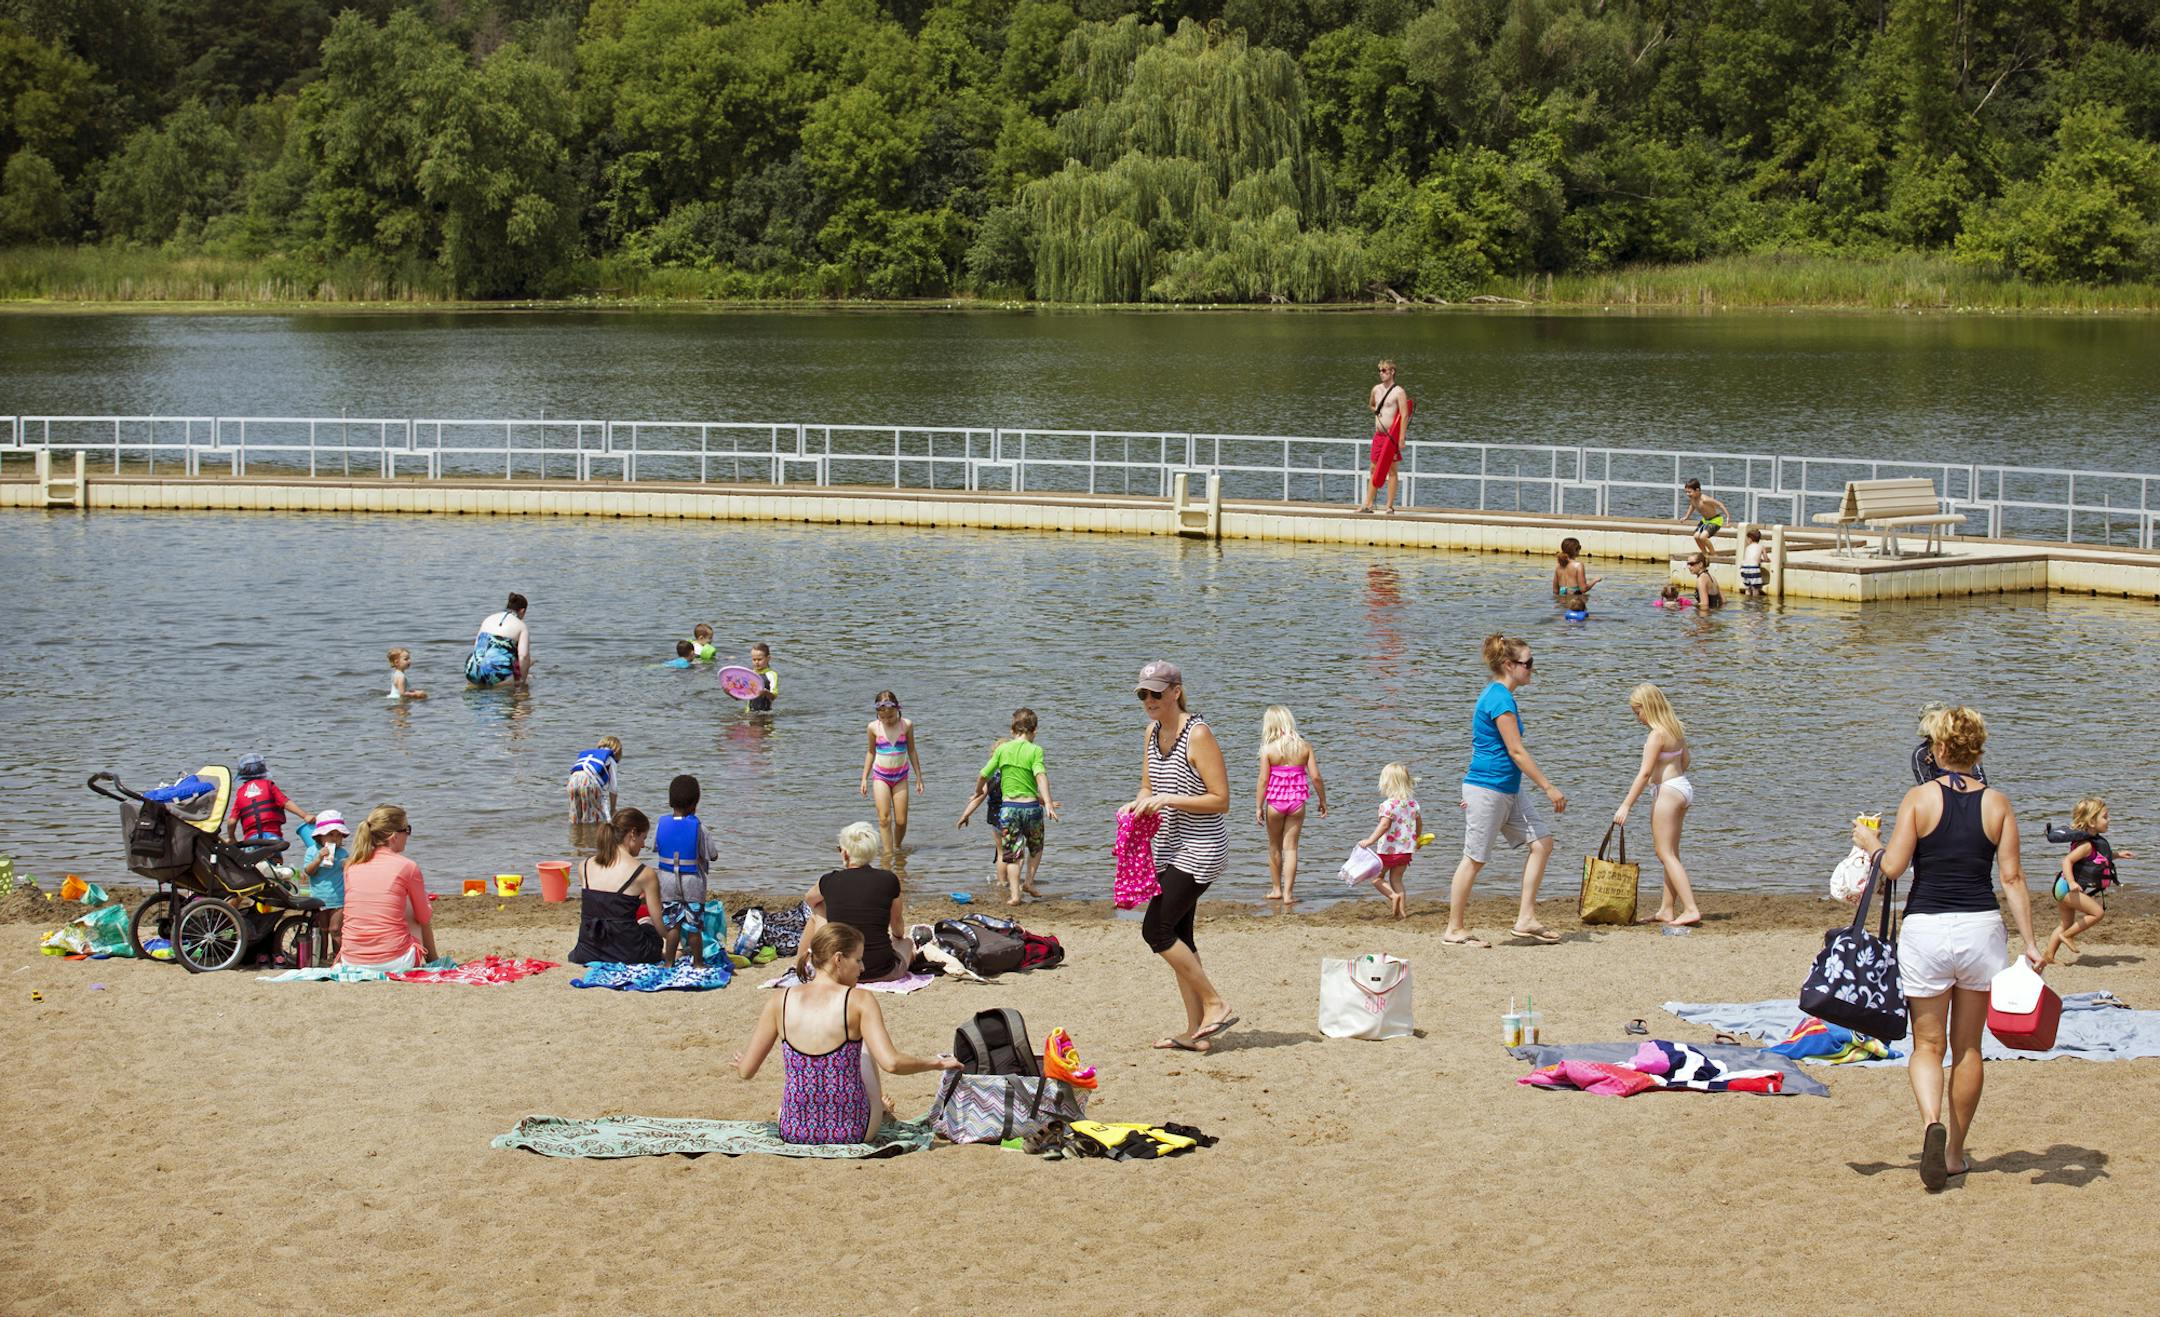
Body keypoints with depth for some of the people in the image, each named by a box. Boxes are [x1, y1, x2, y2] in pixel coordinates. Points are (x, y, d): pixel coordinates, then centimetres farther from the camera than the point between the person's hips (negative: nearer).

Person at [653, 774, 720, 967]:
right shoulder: (698, 828, -16)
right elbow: (713, 855, -9)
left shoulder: (662, 824, -6)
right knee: (694, 926, 7)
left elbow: (655, 847, 9)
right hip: (692, 883, -3)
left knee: (672, 924, 10)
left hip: (668, 881, 3)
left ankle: (669, 962, 12)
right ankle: (698, 963, 17)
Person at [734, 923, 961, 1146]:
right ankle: (879, 1108, 46)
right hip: (853, 1133, -2)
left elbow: (745, 1071, -2)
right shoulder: (858, 1002, -15)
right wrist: (937, 1064, -6)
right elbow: (891, 1063, -23)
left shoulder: (780, 1002, -7)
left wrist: (740, 1061, 22)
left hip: (793, 1131, 2)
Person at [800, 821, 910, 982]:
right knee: (907, 943, 34)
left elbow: (808, 900, 23)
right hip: (882, 973, 0)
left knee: (818, 909, 26)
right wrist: (899, 936, 39)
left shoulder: (829, 881, -3)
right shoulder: (889, 880, -5)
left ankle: (799, 962, 40)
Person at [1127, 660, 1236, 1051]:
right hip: (1169, 847, 9)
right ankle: (1196, 1031, 13)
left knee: (1156, 931, -12)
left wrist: (1167, 799, -24)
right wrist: (1139, 803, -3)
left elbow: (1220, 800, -18)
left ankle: (1216, 1005, -2)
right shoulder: (1153, 731, 8)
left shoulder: (1198, 734, -17)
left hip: (1199, 849, -9)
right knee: (1178, 937, 9)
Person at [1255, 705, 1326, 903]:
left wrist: (1258, 807, -5)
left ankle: (1276, 889, 28)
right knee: (1291, 847, 6)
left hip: (1275, 801, -1)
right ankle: (1288, 893, 1)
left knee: (1274, 846, 17)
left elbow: (1263, 780, -11)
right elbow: (1315, 777, -4)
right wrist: (1323, 801, 8)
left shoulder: (1268, 748, -9)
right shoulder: (1304, 746, -3)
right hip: (1297, 801, 1)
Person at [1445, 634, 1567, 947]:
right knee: (1475, 858, -2)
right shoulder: (1501, 699, -17)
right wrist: (1549, 788, -16)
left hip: (1508, 790, 10)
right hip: (1488, 790, -10)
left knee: (1542, 843, 5)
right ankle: (1454, 931, 6)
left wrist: (1473, 792, 24)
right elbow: (1516, 751, -20)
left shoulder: (1497, 696, 14)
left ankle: (1526, 919, 7)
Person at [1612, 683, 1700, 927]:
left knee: (1666, 854, -7)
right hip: (1682, 786, 10)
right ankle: (1667, 910, 21)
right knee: (1670, 853, 16)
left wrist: (1626, 806, -22)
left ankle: (1691, 909, -15)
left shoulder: (1656, 735, -18)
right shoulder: (1676, 729, 9)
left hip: (1667, 791, -10)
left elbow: (1645, 773, -22)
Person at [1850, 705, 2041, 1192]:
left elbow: (1892, 867, -9)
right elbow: (2012, 877, -2)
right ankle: (1955, 1153, 21)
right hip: (1981, 929, 2)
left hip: (1926, 929, -2)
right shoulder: (1997, 803, 1)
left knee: (1928, 1045, 5)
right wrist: (2029, 943, 1)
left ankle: (1932, 1121, -23)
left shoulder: (1920, 798, -6)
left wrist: (1870, 842, 11)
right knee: (1968, 1048, 15)